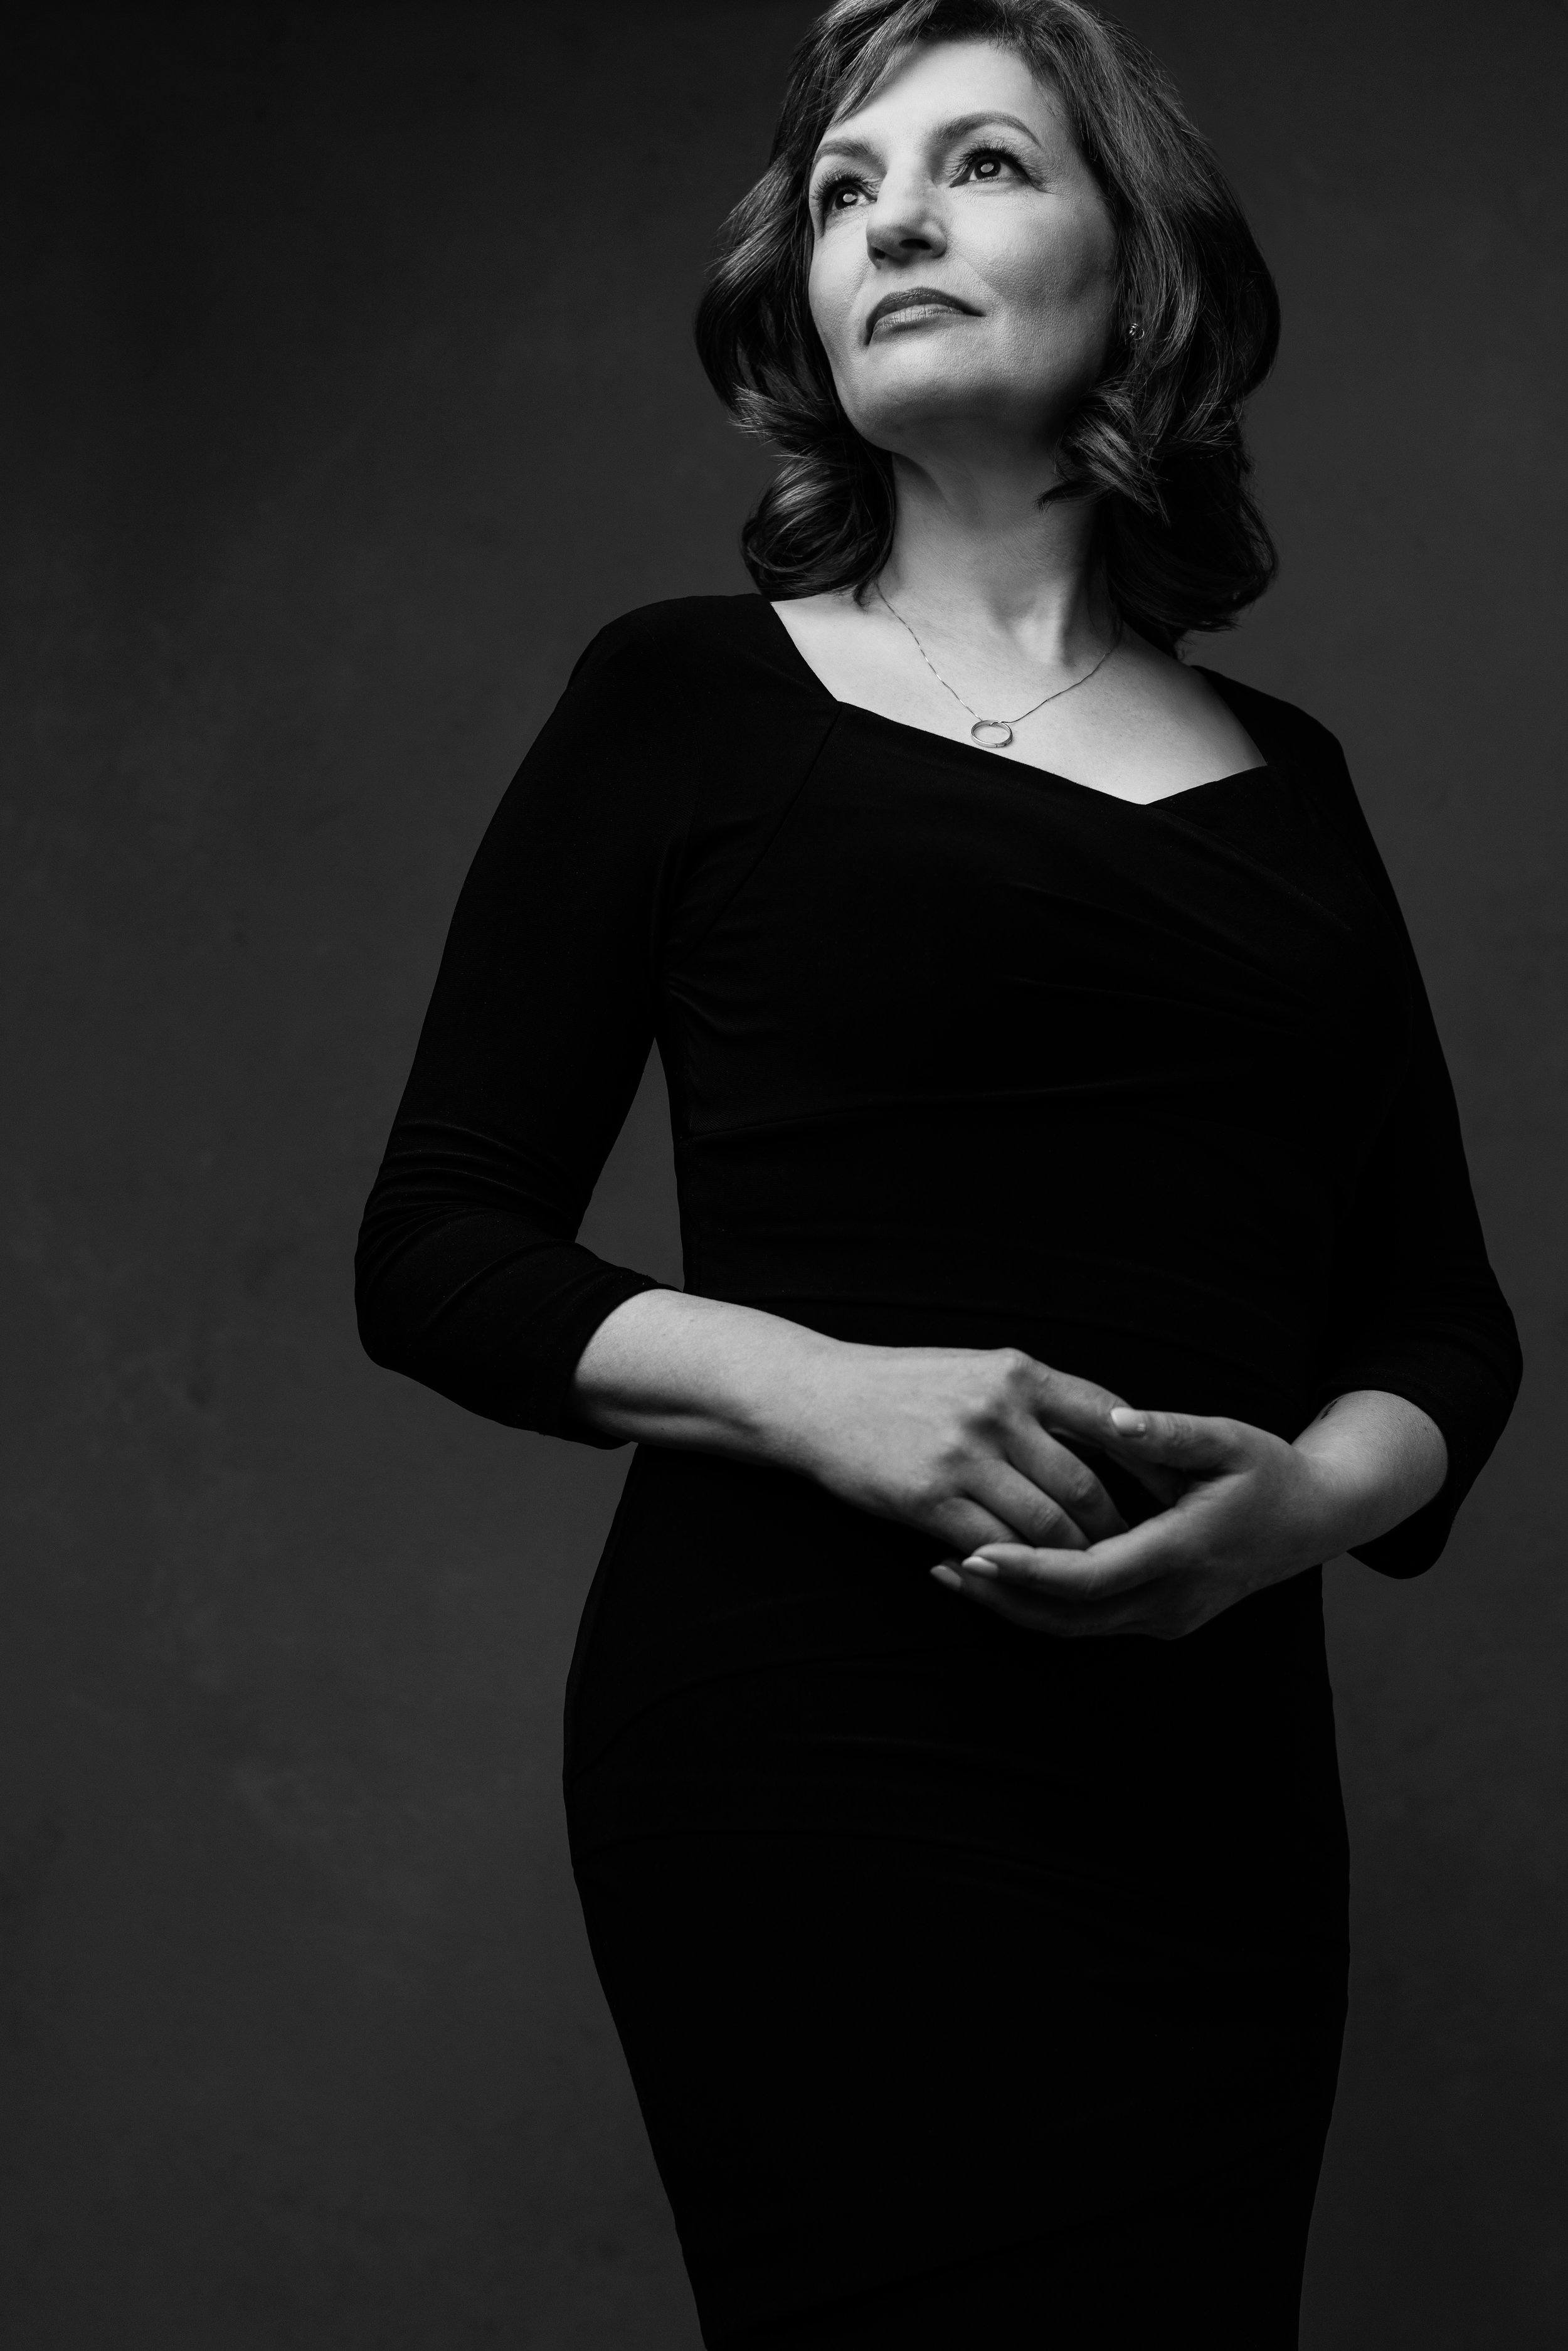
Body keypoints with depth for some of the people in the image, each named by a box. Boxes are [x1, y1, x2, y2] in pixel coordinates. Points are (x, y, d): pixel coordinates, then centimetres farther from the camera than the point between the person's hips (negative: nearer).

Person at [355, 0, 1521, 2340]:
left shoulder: (1281, 780, 15)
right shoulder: (690, 697, 5)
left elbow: (1440, 1317, 16)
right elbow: (438, 1249, 3)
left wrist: (1316, 1492, -7)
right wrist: (826, 1389, -15)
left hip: (1213, 1773, 4)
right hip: (813, 1742, -3)